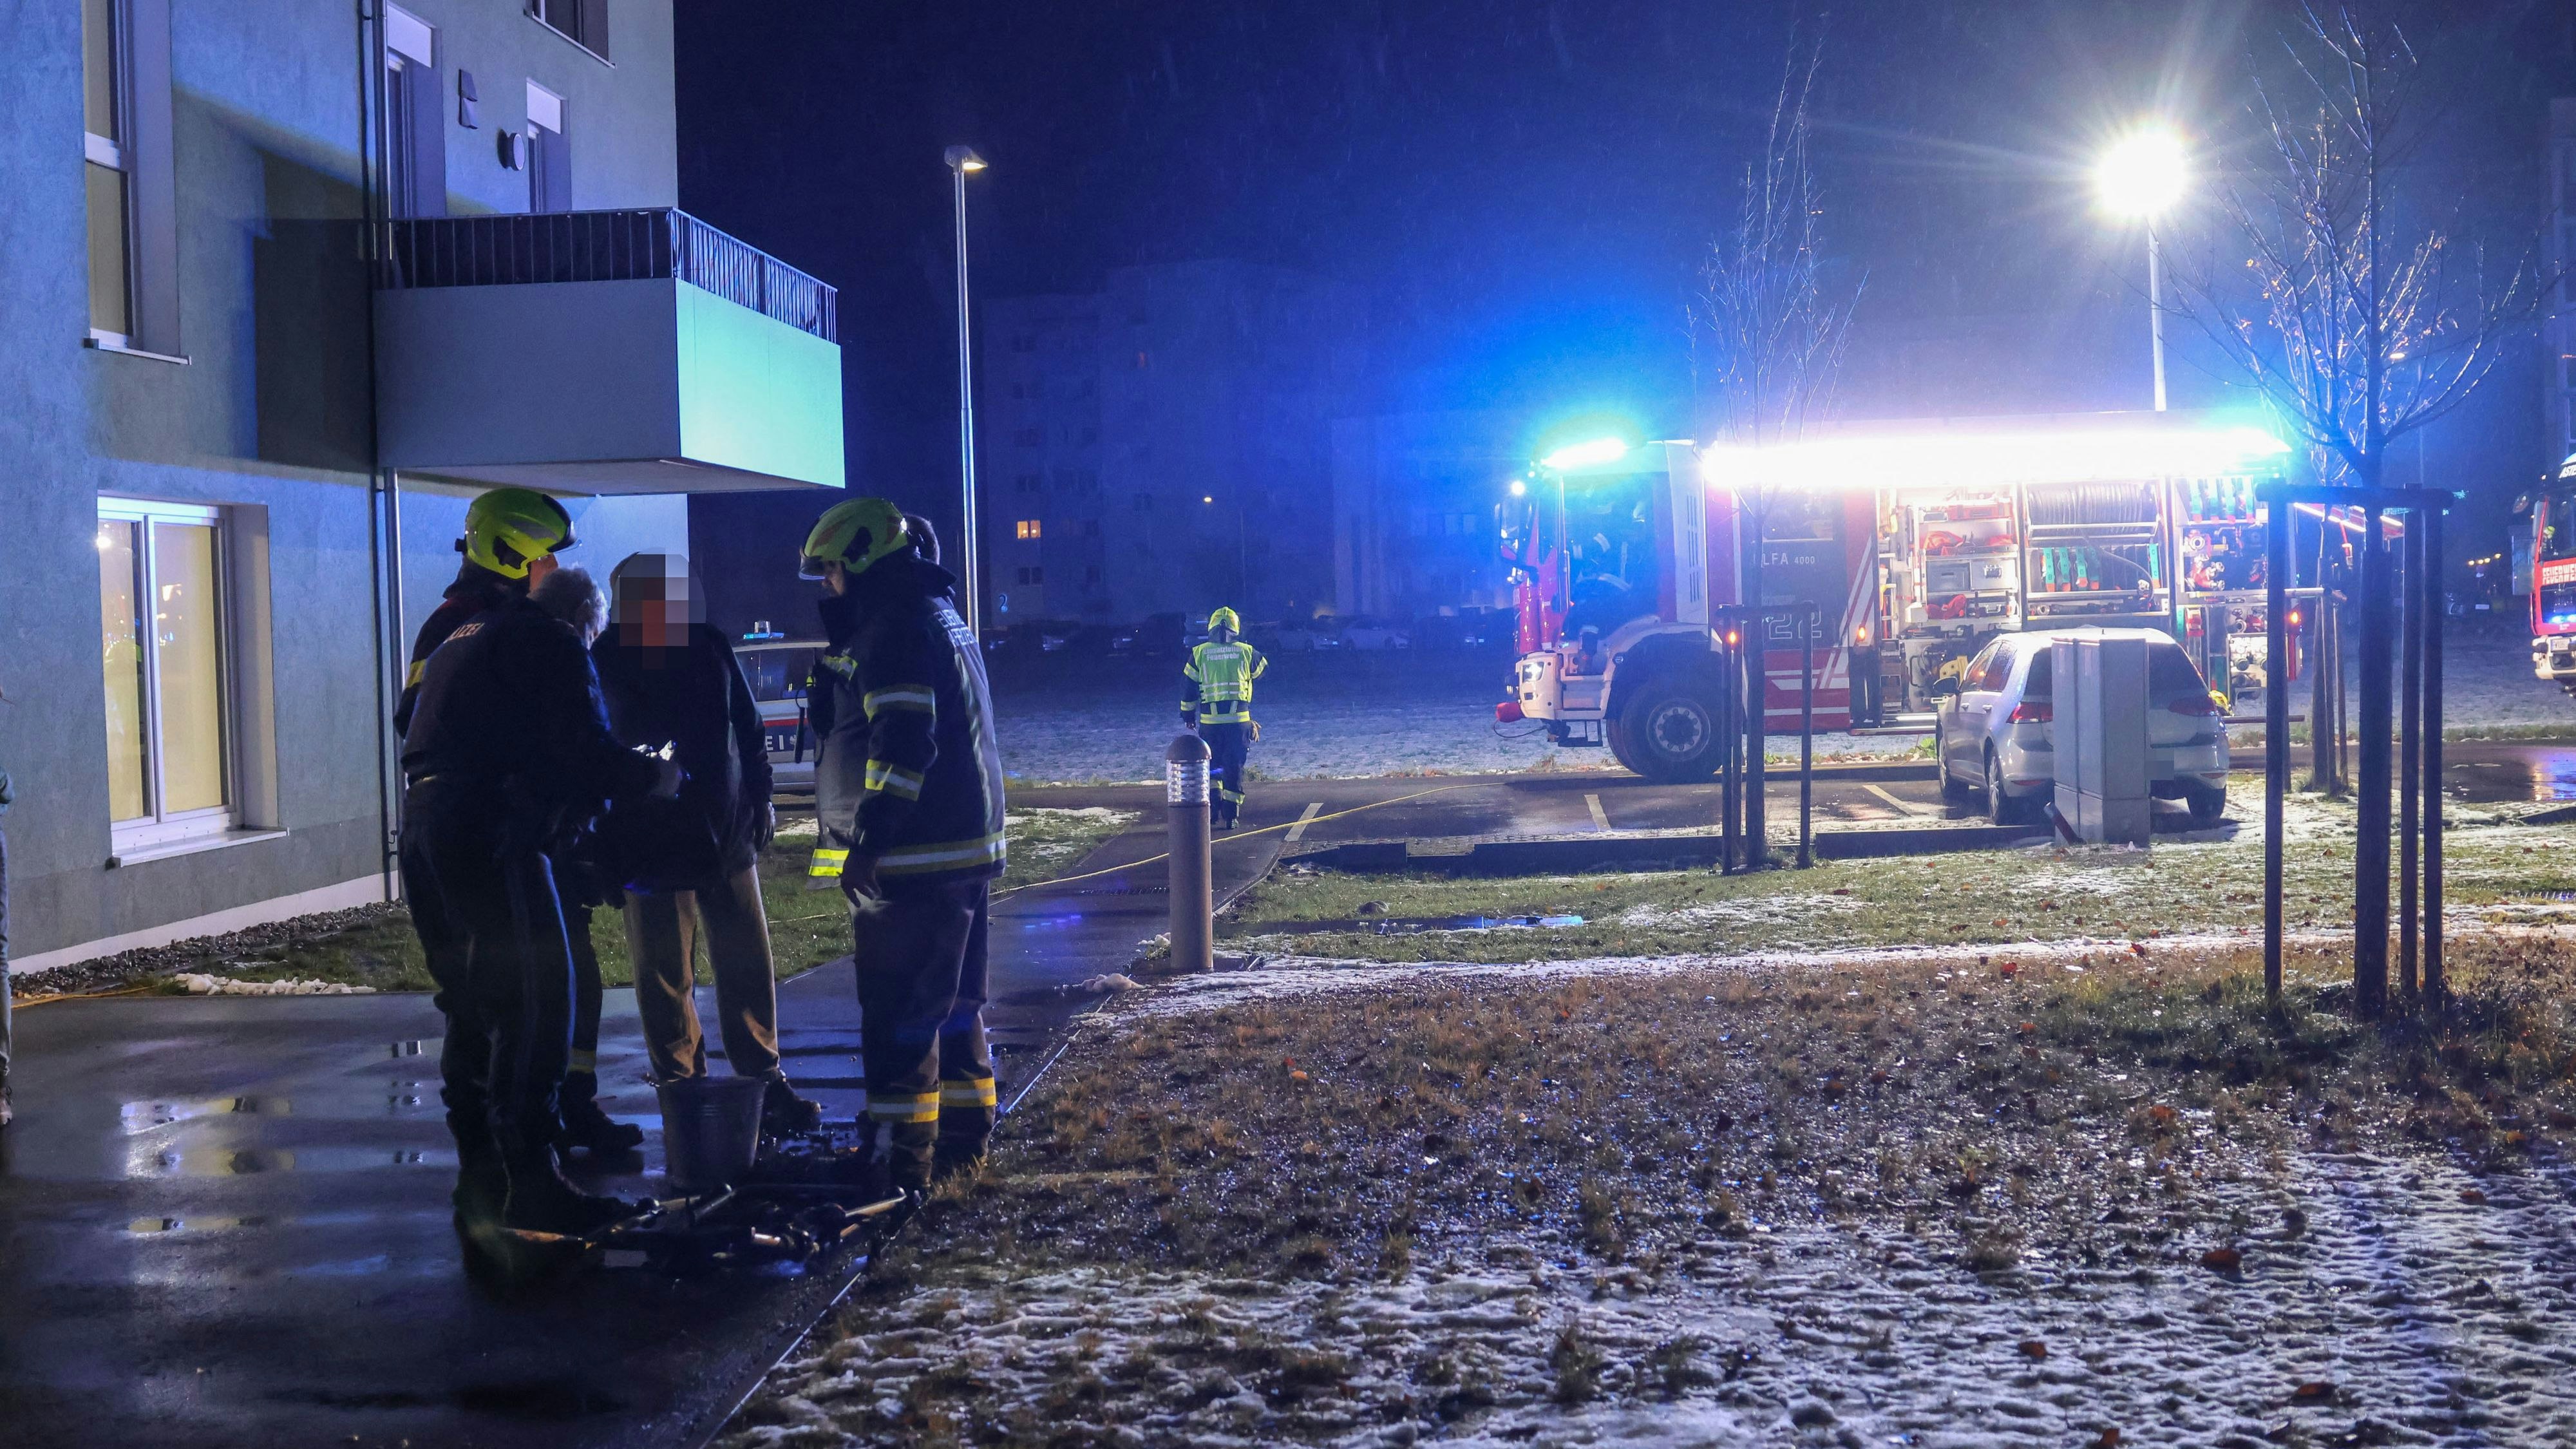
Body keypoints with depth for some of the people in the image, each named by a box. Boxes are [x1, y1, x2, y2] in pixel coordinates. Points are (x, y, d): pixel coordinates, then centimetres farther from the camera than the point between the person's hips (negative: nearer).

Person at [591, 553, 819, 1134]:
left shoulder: (710, 649, 0)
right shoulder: (604, 663, -7)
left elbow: (750, 731, 9)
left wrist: (758, 801, 9)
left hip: (725, 838, 3)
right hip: (647, 846, -3)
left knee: (747, 967, 7)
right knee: (664, 977, 5)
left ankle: (763, 1079, 17)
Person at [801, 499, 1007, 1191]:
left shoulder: (894, 629, -15)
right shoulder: (940, 616, 18)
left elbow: (902, 745, -23)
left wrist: (865, 841, -22)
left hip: (914, 856, -10)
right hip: (966, 847, 11)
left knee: (897, 1010, -6)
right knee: (952, 1002, 16)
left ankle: (902, 1154, -3)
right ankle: (966, 1134, 24)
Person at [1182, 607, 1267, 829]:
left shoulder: (1199, 653, 3)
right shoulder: (1246, 652, 3)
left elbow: (1188, 686, 8)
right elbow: (1263, 671, 21)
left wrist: (1188, 715, 18)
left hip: (1209, 720, 0)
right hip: (1239, 719, 0)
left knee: (1212, 765, 16)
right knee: (1234, 768, 6)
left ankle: (1213, 801, -1)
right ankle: (1230, 816, 6)